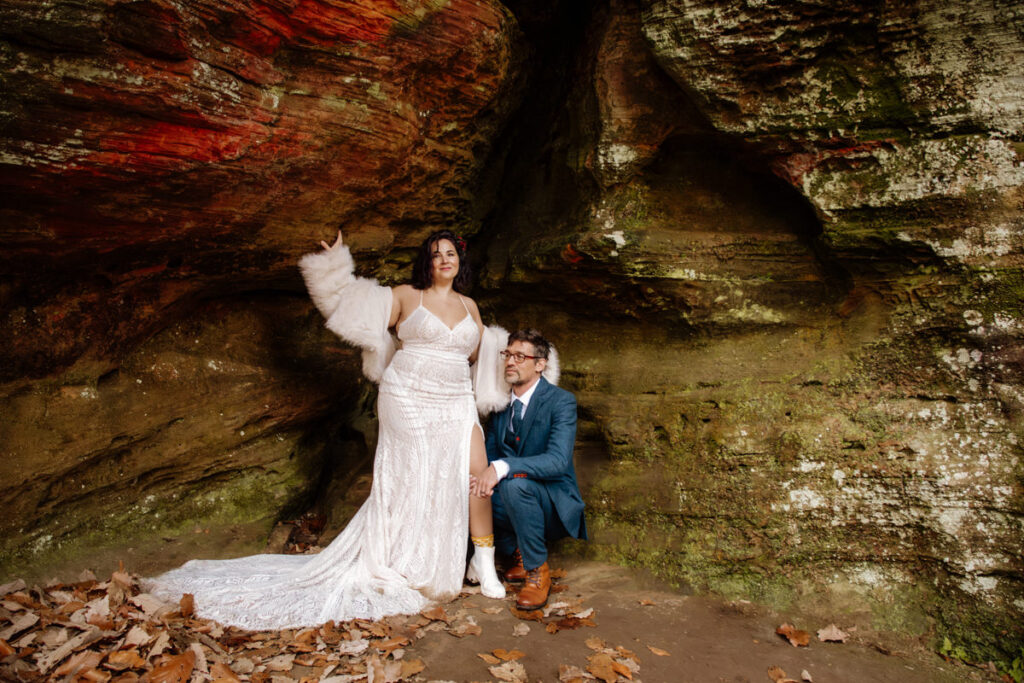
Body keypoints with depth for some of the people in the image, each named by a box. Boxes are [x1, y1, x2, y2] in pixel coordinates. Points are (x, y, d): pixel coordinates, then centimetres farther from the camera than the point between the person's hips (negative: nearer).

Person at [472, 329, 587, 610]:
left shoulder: (561, 402, -16)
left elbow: (558, 460, -29)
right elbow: (490, 451, 10)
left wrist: (502, 468, -40)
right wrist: (485, 476, -15)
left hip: (556, 503, -7)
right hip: (516, 500, 7)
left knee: (516, 484, -35)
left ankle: (538, 570, -14)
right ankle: (518, 552, 6)